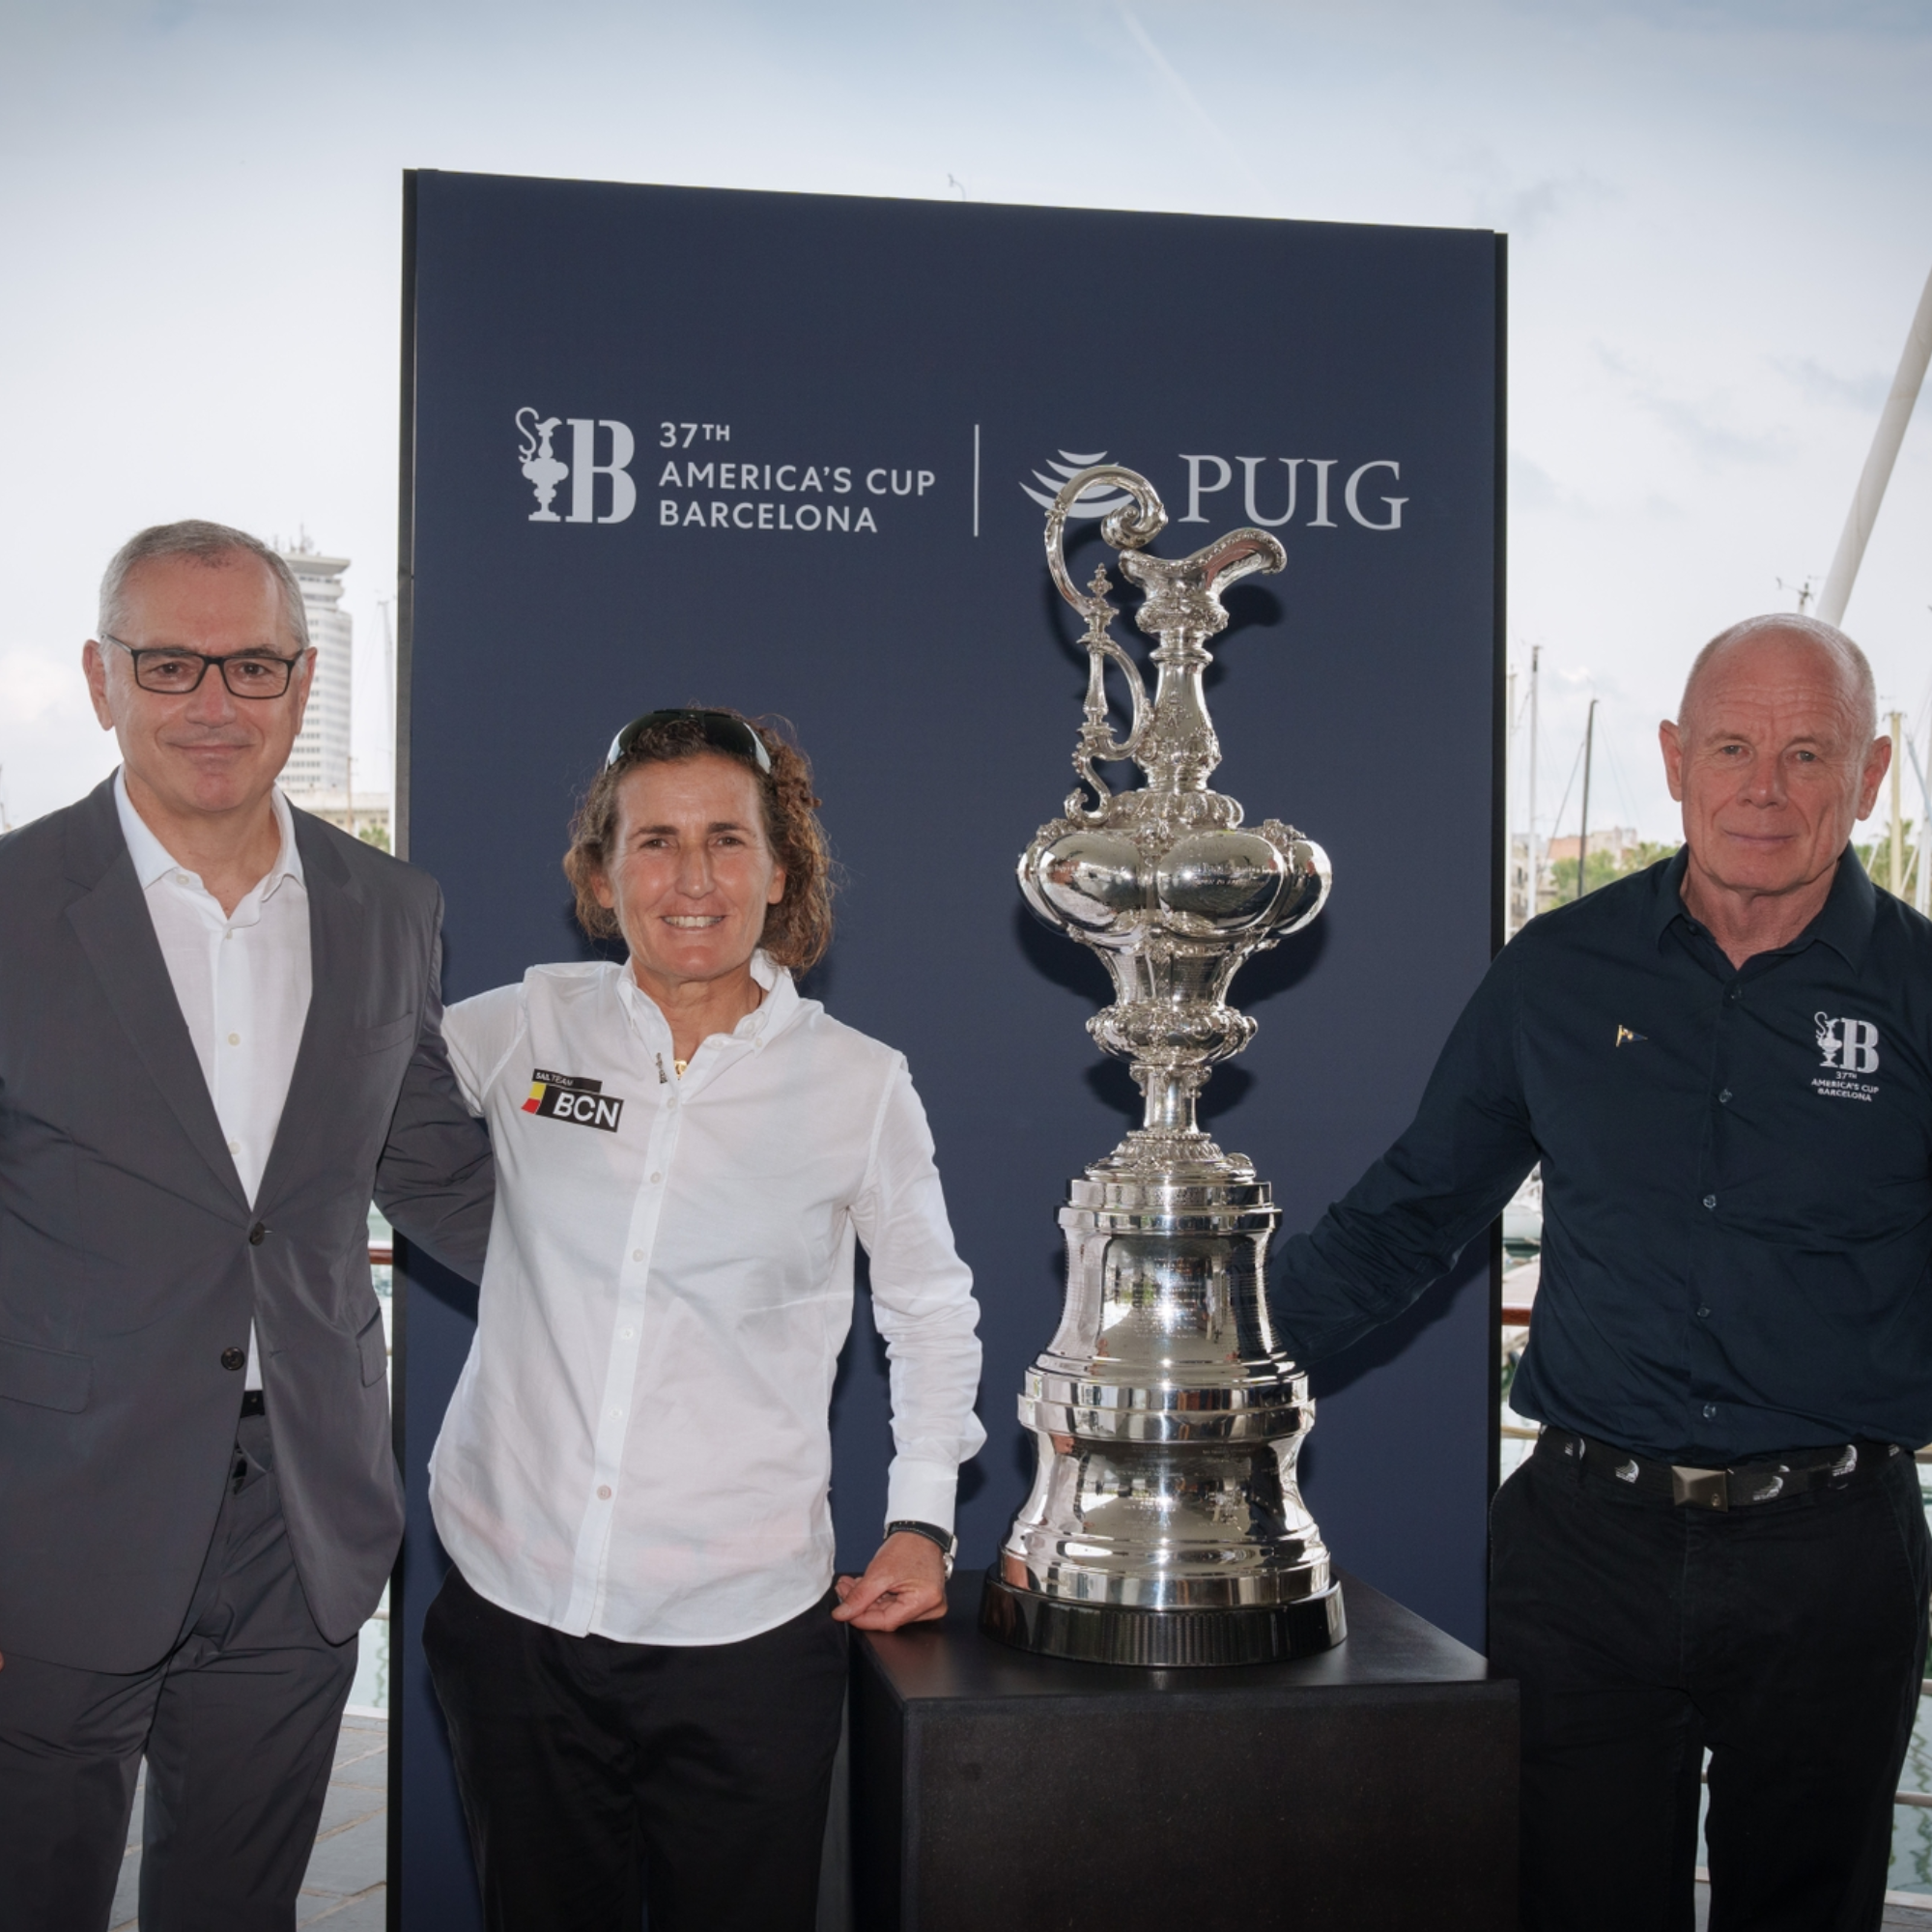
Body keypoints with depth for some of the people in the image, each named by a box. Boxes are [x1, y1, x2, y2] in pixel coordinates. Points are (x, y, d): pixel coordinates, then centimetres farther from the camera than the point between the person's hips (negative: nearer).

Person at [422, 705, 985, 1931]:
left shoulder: (859, 1086, -1)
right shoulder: (528, 1028, 0)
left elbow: (932, 1311, 12)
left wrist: (922, 1521, 4)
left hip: (744, 1632, -1)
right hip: (515, 1602, 1)